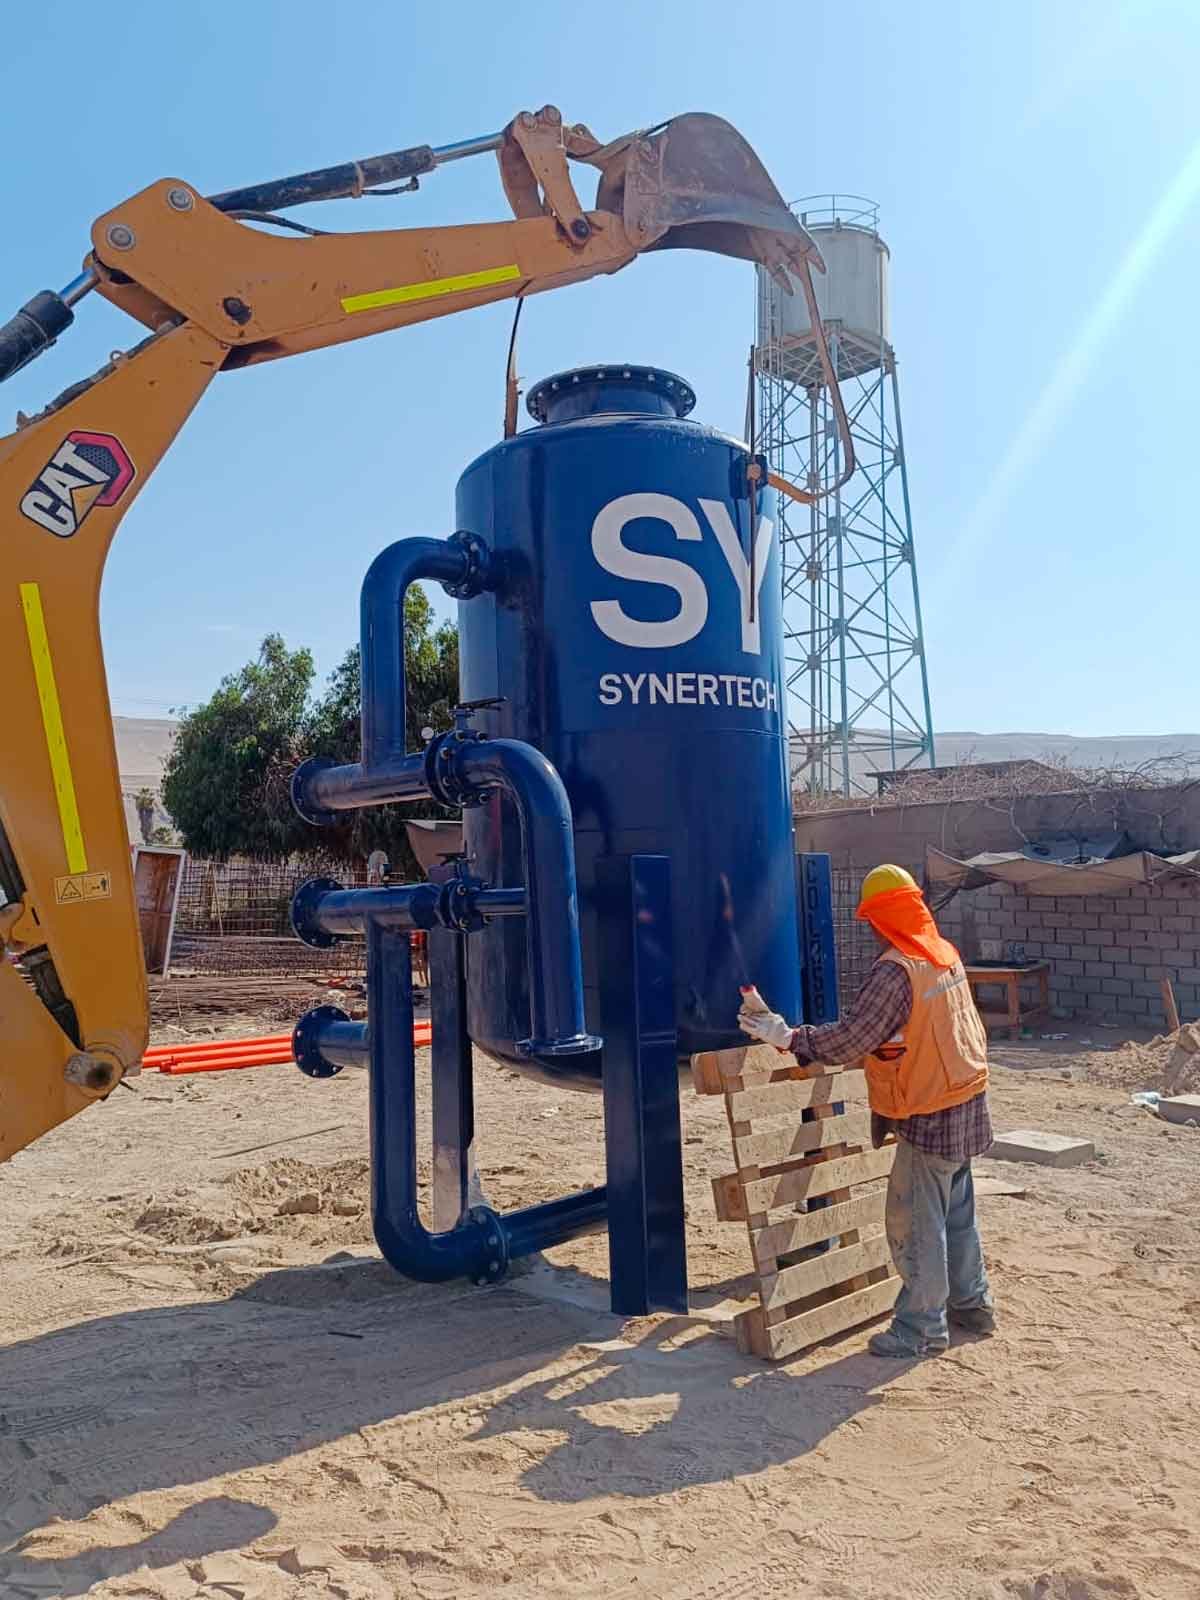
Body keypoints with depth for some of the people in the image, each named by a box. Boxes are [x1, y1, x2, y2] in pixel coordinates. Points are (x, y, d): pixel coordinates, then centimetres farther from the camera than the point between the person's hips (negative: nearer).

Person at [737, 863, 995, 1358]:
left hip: (930, 1115, -9)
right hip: (965, 1101, 9)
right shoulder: (945, 953, 4)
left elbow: (849, 1040, -25)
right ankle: (971, 1304, 34)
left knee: (915, 1222, 2)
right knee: (956, 1213, 21)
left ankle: (921, 1328, 12)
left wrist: (787, 1036, -17)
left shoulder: (894, 970, -23)